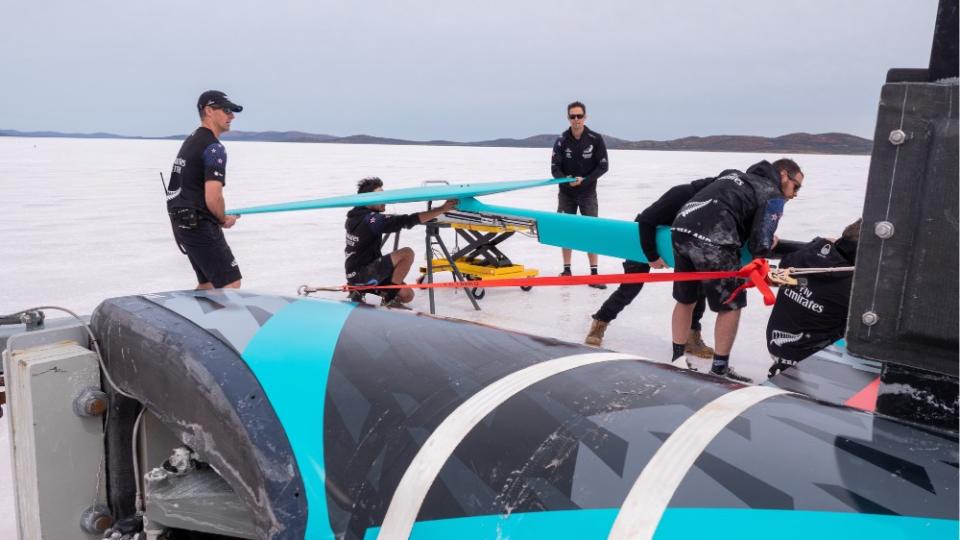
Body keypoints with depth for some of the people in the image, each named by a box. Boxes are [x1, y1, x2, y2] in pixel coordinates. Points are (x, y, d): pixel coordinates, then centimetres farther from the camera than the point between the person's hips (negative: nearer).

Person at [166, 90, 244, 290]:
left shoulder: (190, 141, 16)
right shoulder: (214, 148, -15)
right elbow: (213, 198, -24)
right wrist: (224, 220, -5)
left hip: (181, 222, 10)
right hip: (200, 226, -10)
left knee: (207, 283, 19)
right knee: (231, 284, -8)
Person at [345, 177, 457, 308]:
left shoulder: (355, 216, 7)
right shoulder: (372, 219, -20)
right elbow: (408, 221, -28)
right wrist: (442, 209, -30)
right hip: (361, 275, -10)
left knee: (407, 295, 10)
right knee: (407, 253, -22)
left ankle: (359, 290, 13)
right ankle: (389, 297, -11)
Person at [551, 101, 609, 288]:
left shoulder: (596, 139, -8)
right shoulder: (561, 140, -6)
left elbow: (603, 166, -7)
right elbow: (555, 167, -7)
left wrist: (584, 180, -18)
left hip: (588, 193, -1)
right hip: (566, 192, 2)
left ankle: (594, 273, -3)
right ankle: (567, 269, 18)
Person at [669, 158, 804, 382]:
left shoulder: (733, 175, 28)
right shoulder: (773, 195, 8)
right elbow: (759, 246, 0)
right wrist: (768, 244, 23)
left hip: (681, 228, 7)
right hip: (711, 240, -7)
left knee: (685, 300, 20)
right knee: (731, 305, 8)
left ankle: (678, 360, 31)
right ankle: (719, 369, 15)